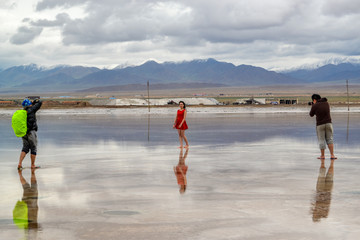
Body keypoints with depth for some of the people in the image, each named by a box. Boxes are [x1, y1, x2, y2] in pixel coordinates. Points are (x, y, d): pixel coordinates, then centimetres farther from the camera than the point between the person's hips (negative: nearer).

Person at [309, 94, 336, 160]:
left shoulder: (315, 106, -9)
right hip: (328, 123, 3)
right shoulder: (327, 103, 6)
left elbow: (311, 115, 5)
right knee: (330, 139, 8)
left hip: (320, 125, -3)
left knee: (321, 140, 7)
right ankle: (332, 155, 0)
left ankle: (322, 155, 12)